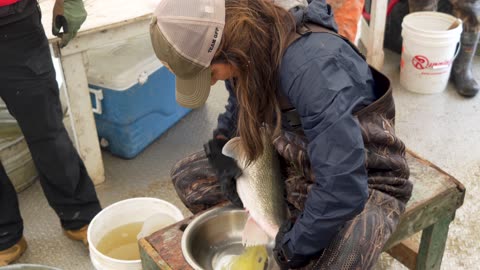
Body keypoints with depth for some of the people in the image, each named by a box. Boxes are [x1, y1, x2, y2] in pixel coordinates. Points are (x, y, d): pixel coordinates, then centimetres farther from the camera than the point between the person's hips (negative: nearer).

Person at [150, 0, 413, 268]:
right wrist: (220, 147, -7)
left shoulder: (311, 66, -35)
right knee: (186, 176, 3)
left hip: (365, 182, -7)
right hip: (295, 165, 7)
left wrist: (295, 248, -23)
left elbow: (344, 188, -37)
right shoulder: (249, 50, -10)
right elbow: (239, 109, 12)